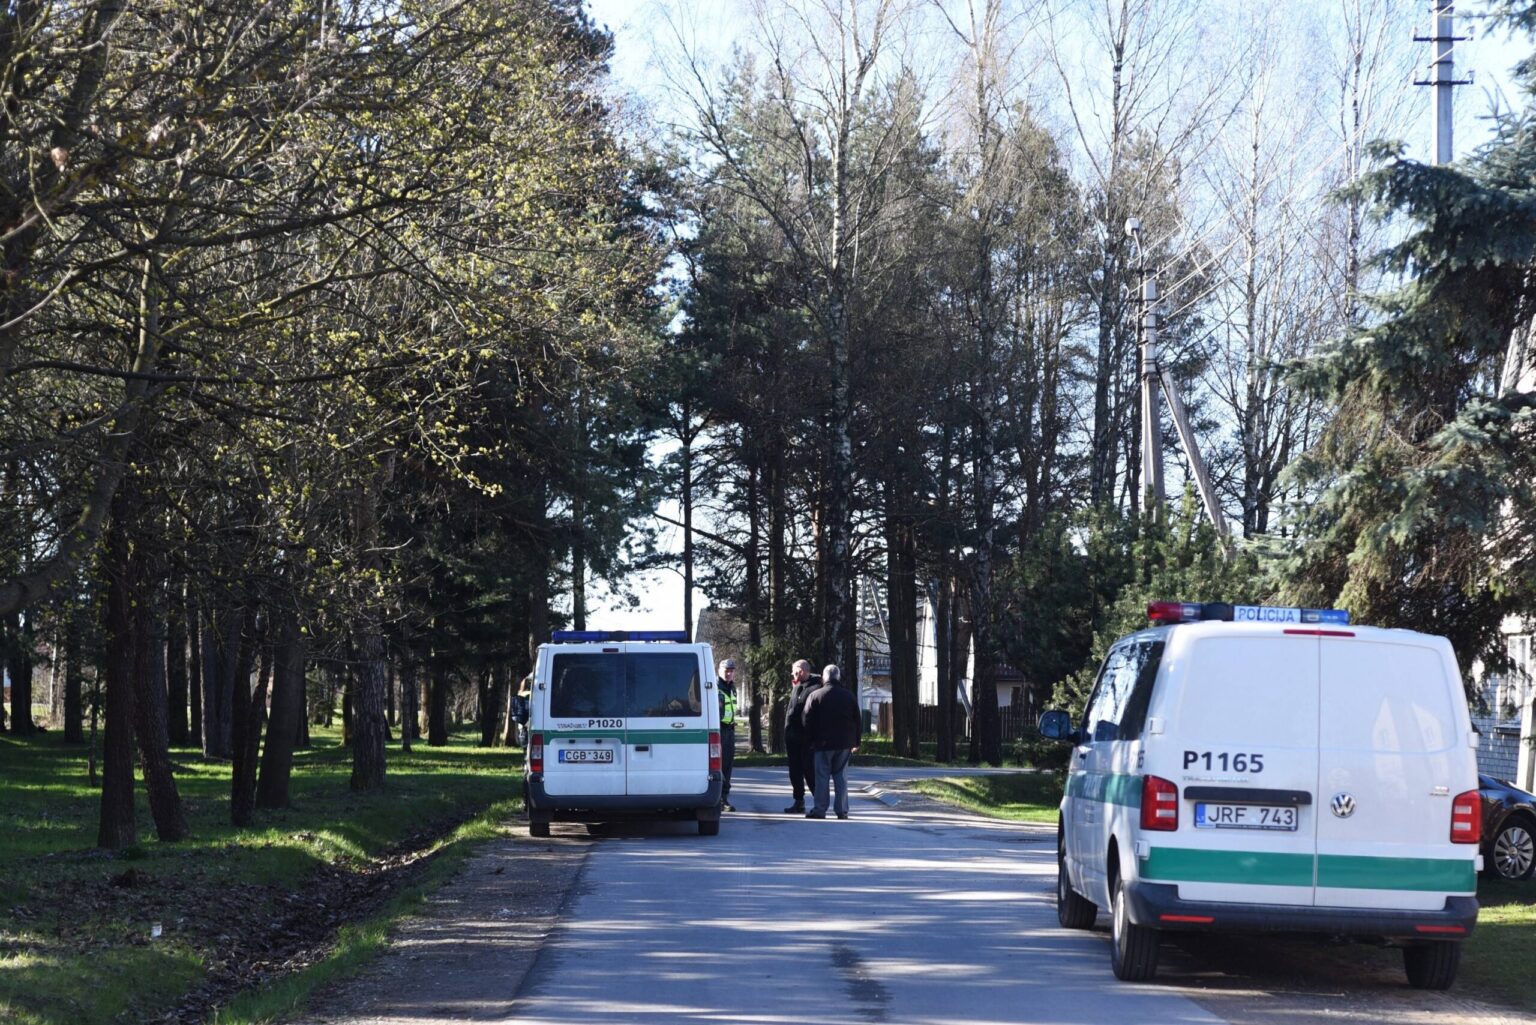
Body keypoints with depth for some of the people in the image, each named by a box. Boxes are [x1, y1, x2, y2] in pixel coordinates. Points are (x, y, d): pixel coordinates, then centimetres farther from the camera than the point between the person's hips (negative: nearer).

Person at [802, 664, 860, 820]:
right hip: (844, 743, 3)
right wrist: (855, 741, 16)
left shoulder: (815, 696, -5)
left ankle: (820, 810, -1)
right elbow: (858, 720, 10)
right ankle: (842, 810, 3)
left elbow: (808, 721, -4)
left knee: (822, 777, 0)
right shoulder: (849, 695, 7)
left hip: (823, 743, -3)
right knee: (841, 775, 7)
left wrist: (809, 742, 3)